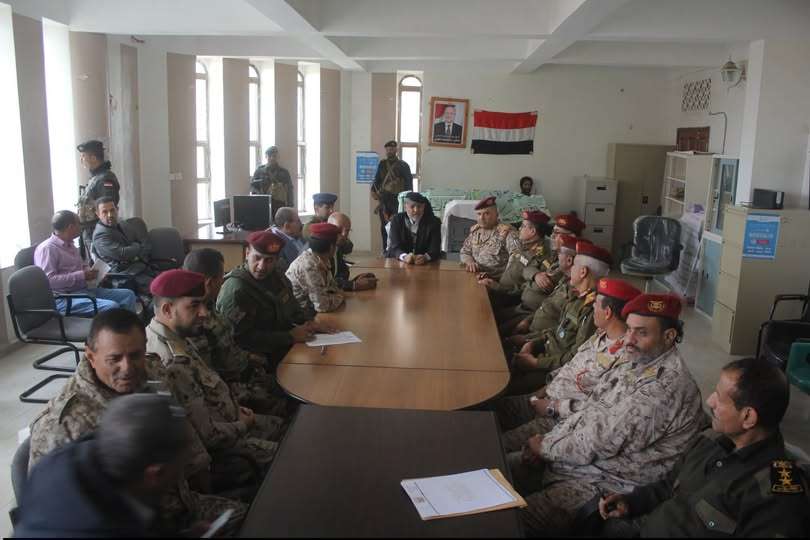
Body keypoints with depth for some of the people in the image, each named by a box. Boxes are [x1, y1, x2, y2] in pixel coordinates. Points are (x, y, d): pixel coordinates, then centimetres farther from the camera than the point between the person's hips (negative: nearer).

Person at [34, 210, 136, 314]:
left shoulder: (70, 245, 18)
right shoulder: (47, 248, -11)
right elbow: (48, 280, -22)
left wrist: (91, 271, 6)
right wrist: (82, 276, -20)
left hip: (84, 290, 10)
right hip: (65, 298, -10)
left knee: (128, 295, -1)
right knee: (112, 307, -30)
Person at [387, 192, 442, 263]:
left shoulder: (434, 222, -1)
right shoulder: (397, 220, 0)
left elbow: (435, 249, -11)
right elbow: (395, 247, -10)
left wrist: (425, 257, -33)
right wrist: (404, 257, -32)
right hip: (401, 264, 1)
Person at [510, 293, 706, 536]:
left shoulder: (666, 384, -24)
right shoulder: (635, 363, 7)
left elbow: (603, 441, -24)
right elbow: (589, 411, 11)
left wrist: (545, 447, -10)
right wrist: (547, 441, -4)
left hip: (611, 483, -9)